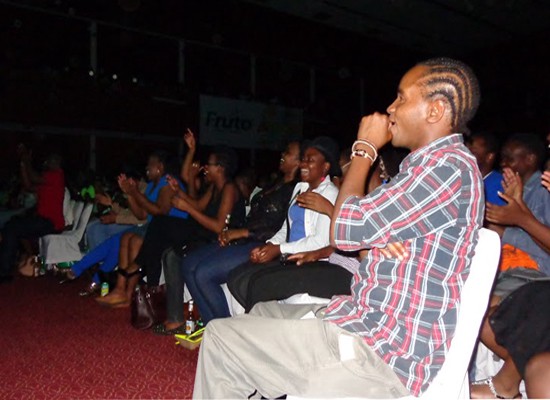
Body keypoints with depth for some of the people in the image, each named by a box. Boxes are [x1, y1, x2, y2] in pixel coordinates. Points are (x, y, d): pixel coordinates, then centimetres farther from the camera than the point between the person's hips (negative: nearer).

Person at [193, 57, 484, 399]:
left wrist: (365, 149, -8)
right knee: (263, 314, 23)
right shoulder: (440, 165, 16)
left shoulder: (449, 166, -18)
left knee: (222, 337, -6)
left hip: (387, 353, -11)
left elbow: (347, 229, -20)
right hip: (374, 320, 11)